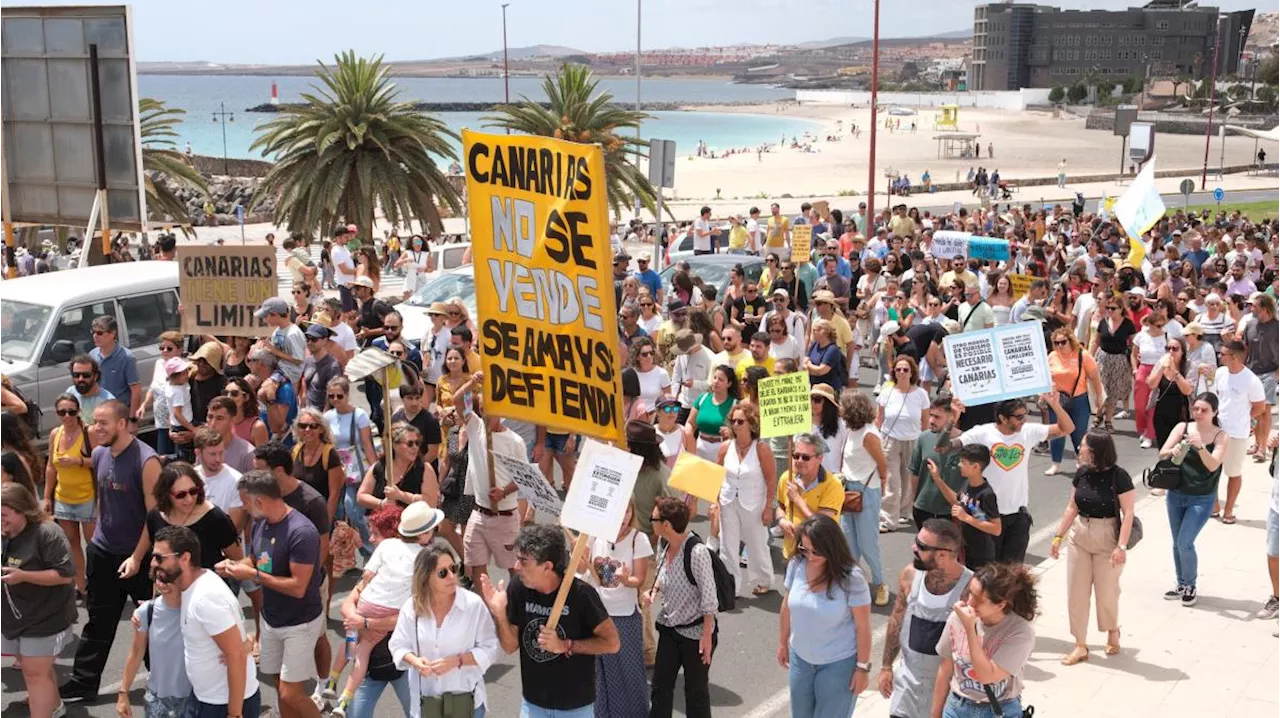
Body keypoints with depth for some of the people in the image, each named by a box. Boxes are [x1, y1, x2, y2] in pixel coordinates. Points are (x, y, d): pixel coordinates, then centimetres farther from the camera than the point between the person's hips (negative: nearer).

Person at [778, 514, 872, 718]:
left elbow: (863, 626, -15)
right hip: (800, 658, 5)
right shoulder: (796, 565, -12)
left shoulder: (851, 577, -25)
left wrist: (862, 668, -11)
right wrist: (783, 643, 13)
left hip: (838, 663, -4)